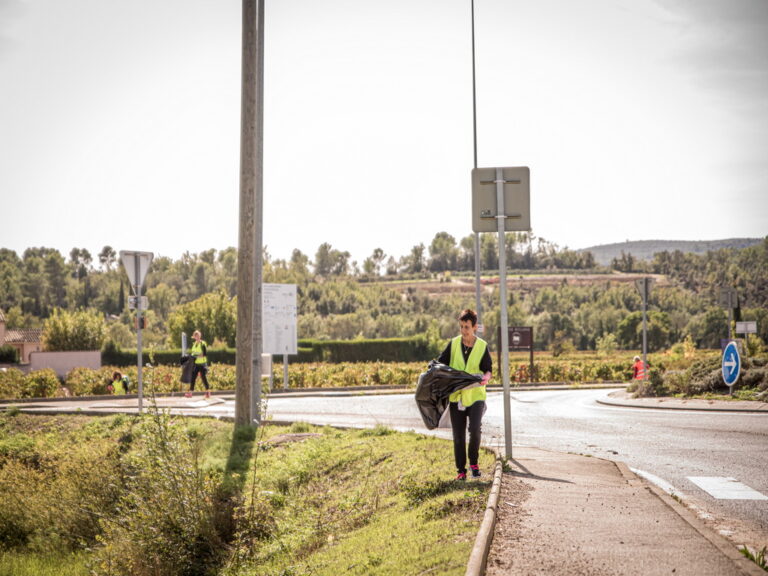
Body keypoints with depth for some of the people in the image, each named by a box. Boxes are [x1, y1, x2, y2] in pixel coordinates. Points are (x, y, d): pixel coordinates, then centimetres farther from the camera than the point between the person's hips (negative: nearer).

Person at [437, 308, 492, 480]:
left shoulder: (482, 346, -2)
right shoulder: (454, 344, 2)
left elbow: (488, 369, 2)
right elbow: (441, 363, 9)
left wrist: (486, 377, -20)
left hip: (475, 396, -2)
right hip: (456, 396, 2)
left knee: (474, 429, -19)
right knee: (458, 436, 4)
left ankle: (474, 462, 4)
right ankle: (461, 471, 16)